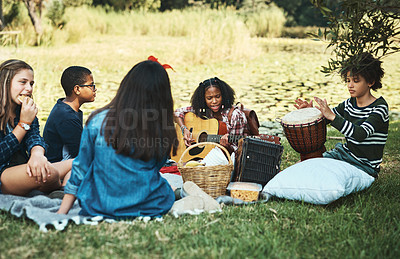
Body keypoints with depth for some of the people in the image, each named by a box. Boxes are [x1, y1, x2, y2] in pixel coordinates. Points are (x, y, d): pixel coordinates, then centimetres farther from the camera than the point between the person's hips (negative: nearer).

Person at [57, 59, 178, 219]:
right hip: (149, 208, 0)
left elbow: (80, 169, -1)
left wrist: (61, 212, 7)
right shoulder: (162, 130, -10)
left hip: (98, 209, 0)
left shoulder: (98, 121, -9)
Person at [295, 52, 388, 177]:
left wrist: (332, 116, -42)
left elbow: (361, 134, -33)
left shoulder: (380, 107, -17)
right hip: (344, 153, 7)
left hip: (365, 165, -7)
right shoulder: (350, 103, 4)